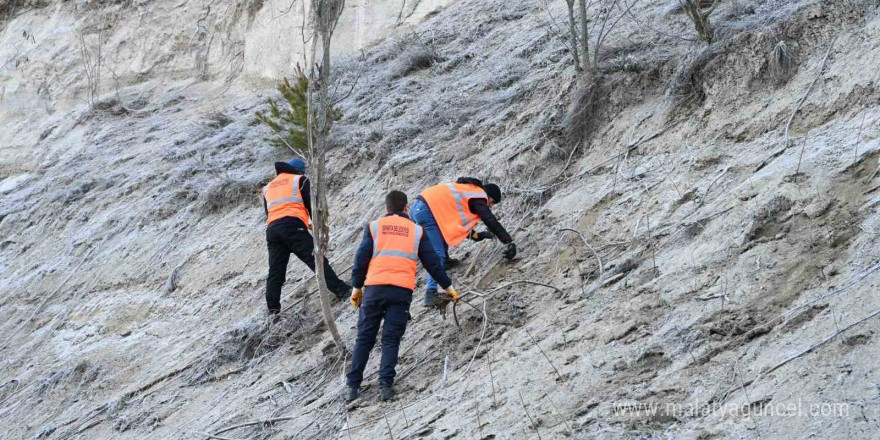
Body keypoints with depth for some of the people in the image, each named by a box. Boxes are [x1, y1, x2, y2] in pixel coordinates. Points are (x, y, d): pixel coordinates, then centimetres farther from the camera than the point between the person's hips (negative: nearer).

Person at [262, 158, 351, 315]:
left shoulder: (268, 187, 31)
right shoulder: (300, 180, 14)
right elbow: (311, 204, 4)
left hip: (272, 230, 5)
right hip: (293, 226, -5)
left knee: (275, 271, 6)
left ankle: (273, 308, 0)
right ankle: (340, 290, -19)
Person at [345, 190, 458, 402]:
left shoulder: (374, 227, 11)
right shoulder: (416, 231, 13)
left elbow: (361, 259, 7)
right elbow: (432, 262, 15)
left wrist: (357, 287, 17)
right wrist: (448, 287, 25)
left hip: (374, 288, 0)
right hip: (402, 291, 0)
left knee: (364, 339, 8)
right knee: (391, 340, 4)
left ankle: (352, 386, 5)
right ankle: (385, 385, -9)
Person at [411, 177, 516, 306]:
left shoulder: (467, 190, 27)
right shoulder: (479, 197, 1)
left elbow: (460, 221, 32)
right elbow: (492, 222, -5)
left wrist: (476, 235, 25)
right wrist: (509, 242, -5)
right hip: (427, 211, -9)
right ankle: (431, 294, -19)